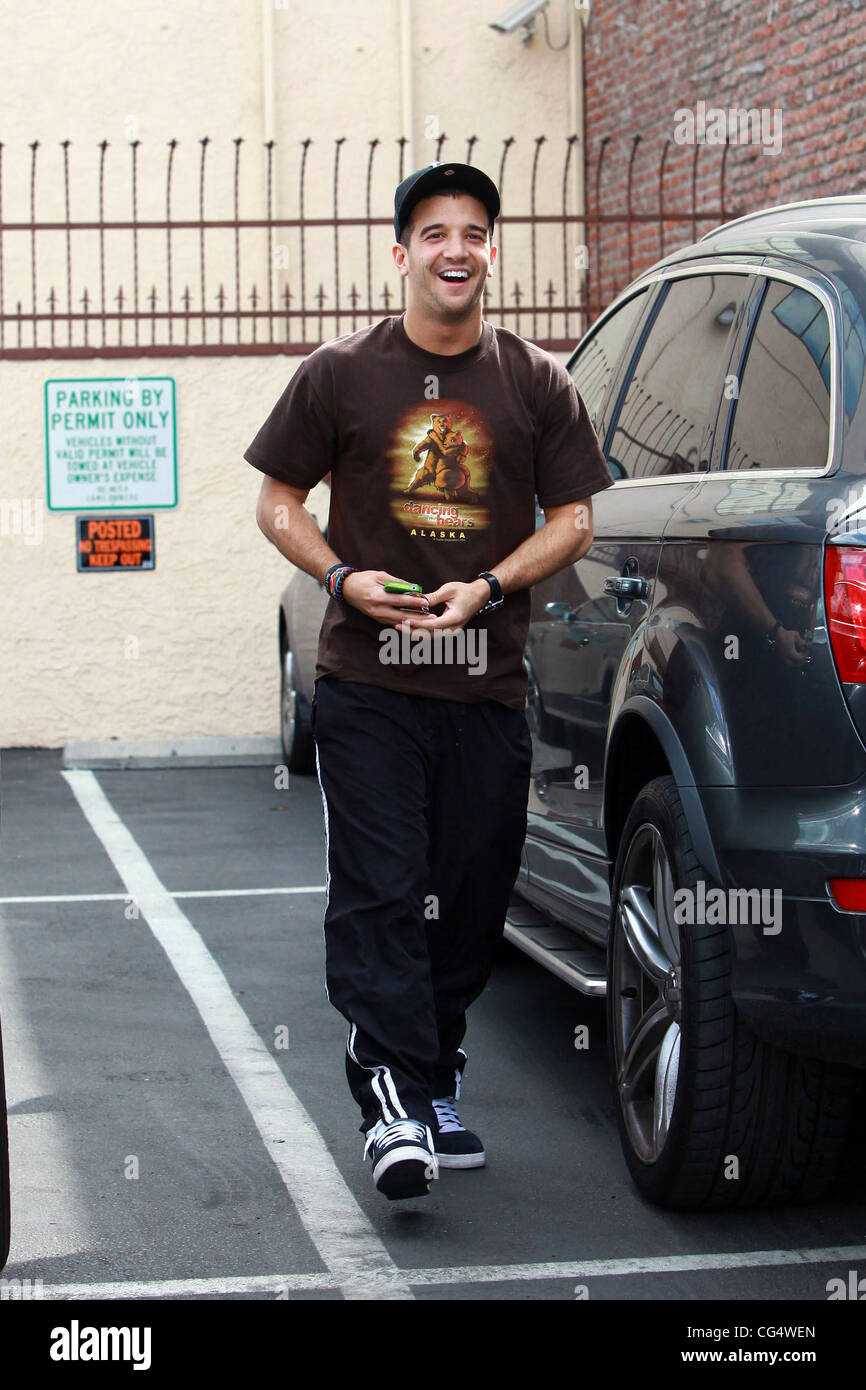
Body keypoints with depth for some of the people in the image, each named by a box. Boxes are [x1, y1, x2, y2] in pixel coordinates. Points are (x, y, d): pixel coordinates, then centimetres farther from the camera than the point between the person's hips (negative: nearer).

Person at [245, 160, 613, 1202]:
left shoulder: (537, 384, 7)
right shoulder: (340, 373, 4)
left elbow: (571, 519, 7)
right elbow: (278, 499, 9)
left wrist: (487, 587, -10)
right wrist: (342, 577, -10)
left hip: (488, 686, 2)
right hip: (365, 684, -2)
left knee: (471, 897, 7)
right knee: (379, 892, -10)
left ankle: (437, 1088, 22)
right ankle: (395, 1105, -11)